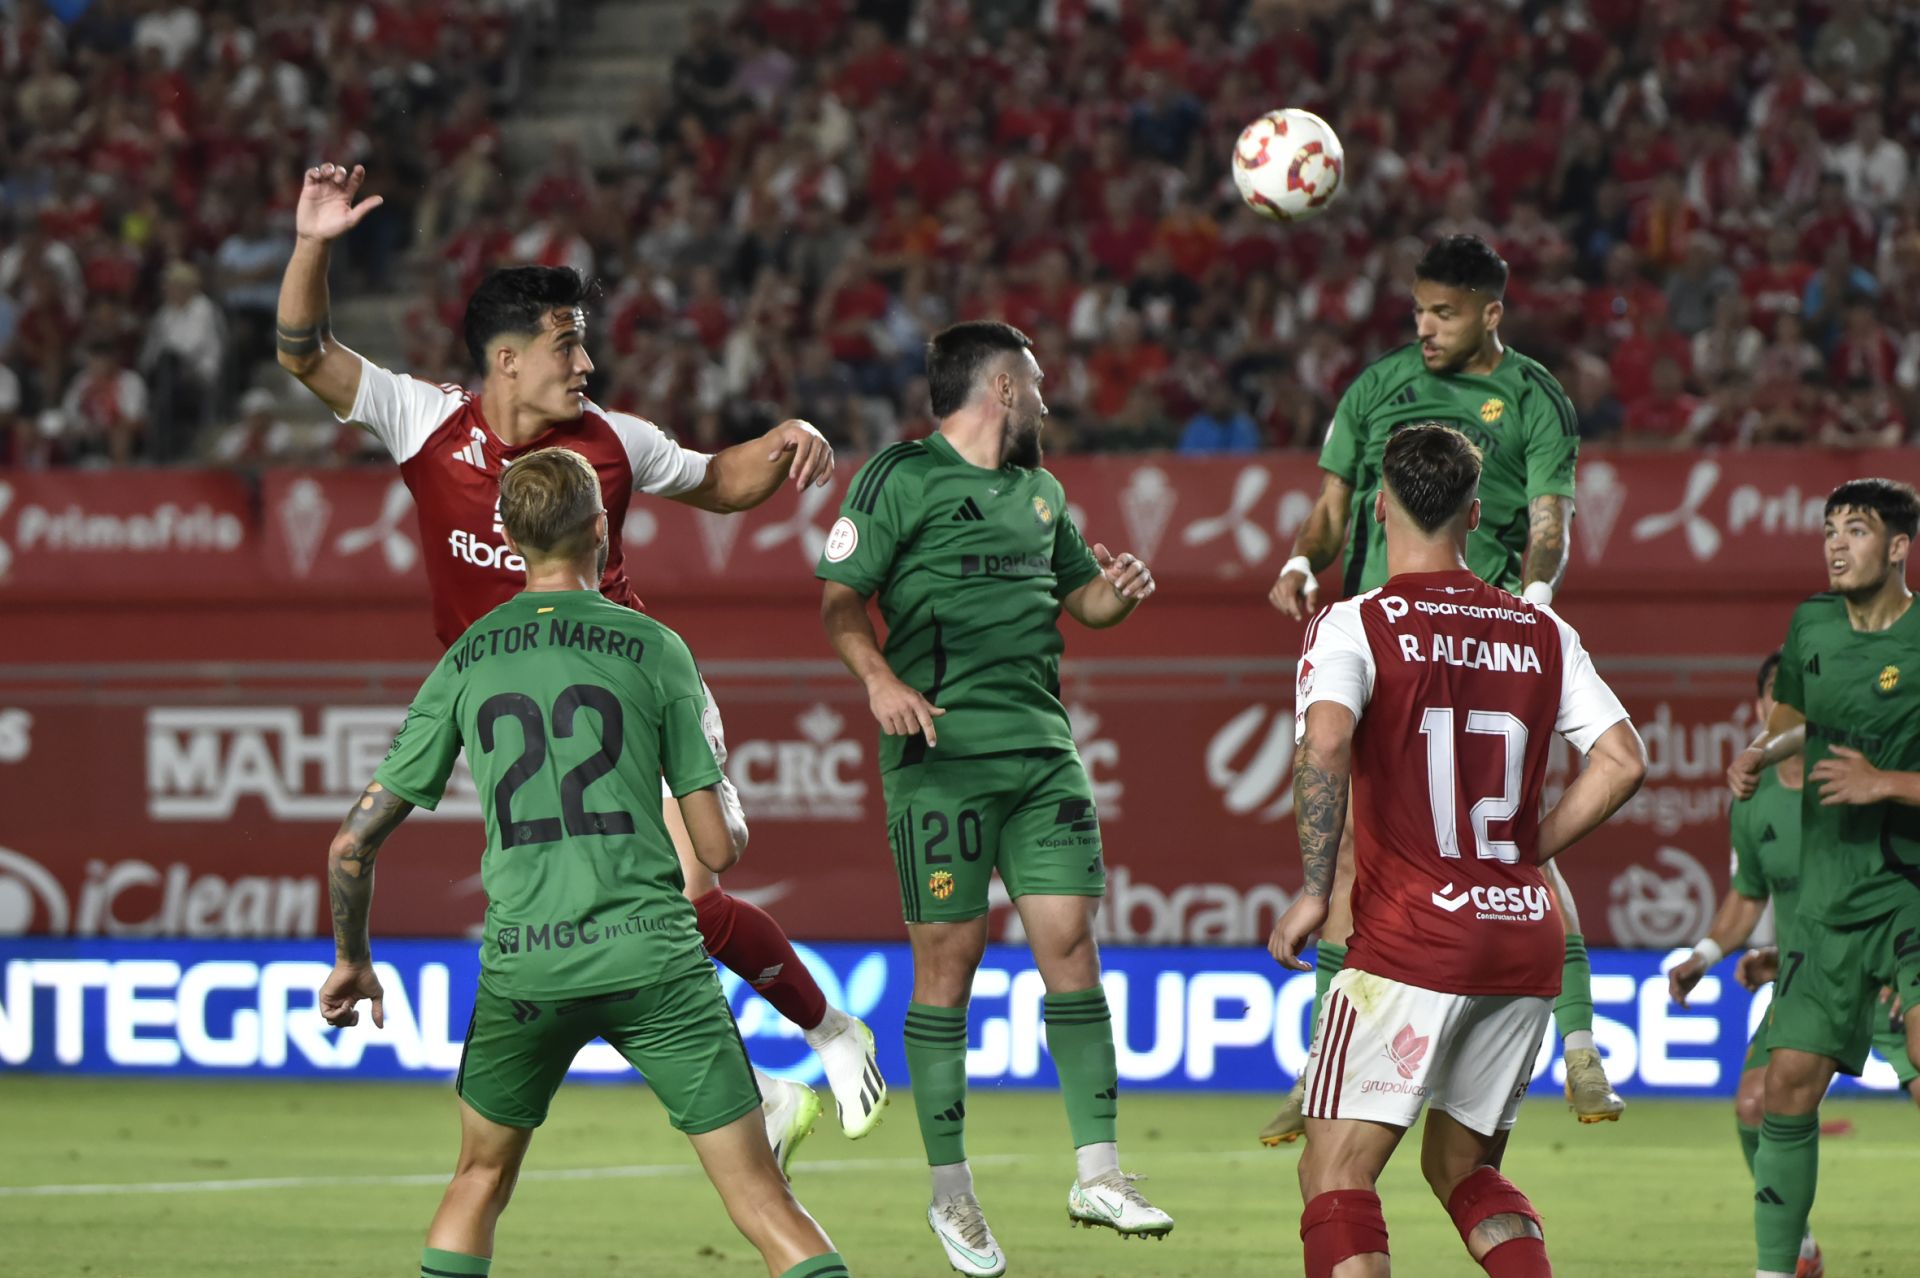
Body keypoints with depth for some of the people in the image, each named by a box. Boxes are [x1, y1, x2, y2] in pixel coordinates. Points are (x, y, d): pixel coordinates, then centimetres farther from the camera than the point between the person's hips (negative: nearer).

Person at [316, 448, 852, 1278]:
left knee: (481, 1178, 25)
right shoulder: (653, 650, 3)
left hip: (522, 963, 2)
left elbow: (353, 843, 12)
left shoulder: (464, 663, 10)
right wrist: (727, 837, 28)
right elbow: (720, 849, 4)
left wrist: (352, 959, 29)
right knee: (765, 1206, -2)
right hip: (651, 952, -2)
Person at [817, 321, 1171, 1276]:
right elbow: (839, 600, -6)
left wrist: (1119, 591, 8)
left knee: (1070, 941, -2)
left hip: (1043, 749, 6)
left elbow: (1080, 594, 31)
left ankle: (1098, 1173, 0)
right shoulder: (901, 478, -1)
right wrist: (879, 678, -24)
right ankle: (949, 1190, 6)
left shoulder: (1038, 490, 20)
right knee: (947, 961, -3)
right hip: (943, 751, -6)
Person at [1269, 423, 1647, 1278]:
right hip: (1527, 941, 5)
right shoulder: (1542, 634, 10)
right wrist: (1520, 857, 13)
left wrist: (1315, 890, -16)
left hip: (1411, 938, -5)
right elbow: (1623, 761, 5)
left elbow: (1325, 741, -23)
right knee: (1462, 1166, 20)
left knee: (1335, 1176, -3)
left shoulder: (1354, 627, -4)